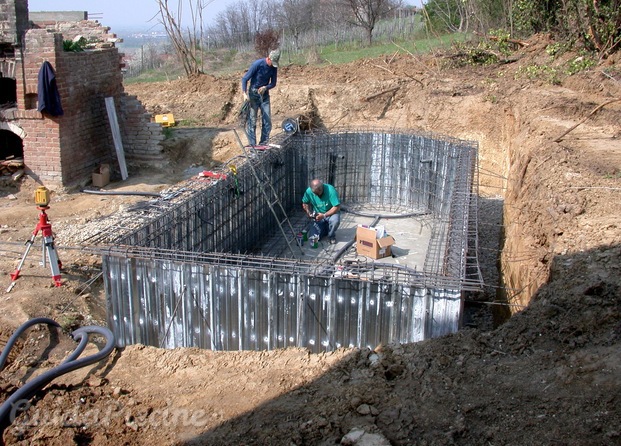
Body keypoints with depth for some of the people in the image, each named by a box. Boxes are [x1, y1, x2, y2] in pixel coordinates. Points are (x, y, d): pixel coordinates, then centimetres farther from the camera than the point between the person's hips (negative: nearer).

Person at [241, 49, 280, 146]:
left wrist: (265, 87, -15)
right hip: (253, 94, -5)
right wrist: (244, 94, -24)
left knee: (267, 120, 1)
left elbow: (273, 83, 7)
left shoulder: (274, 68, -2)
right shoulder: (257, 64, -16)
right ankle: (252, 145, -3)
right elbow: (245, 79, -14)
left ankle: (263, 144, 9)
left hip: (264, 94, 5)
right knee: (252, 120, -6)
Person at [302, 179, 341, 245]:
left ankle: (331, 236, -5)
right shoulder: (309, 191, -17)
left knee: (335, 220, -39)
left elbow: (337, 207, -28)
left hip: (331, 213, -3)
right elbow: (305, 203, 2)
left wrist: (324, 215, -32)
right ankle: (325, 229, 22)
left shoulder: (330, 190, -28)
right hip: (318, 215, 3)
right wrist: (308, 211, -17)